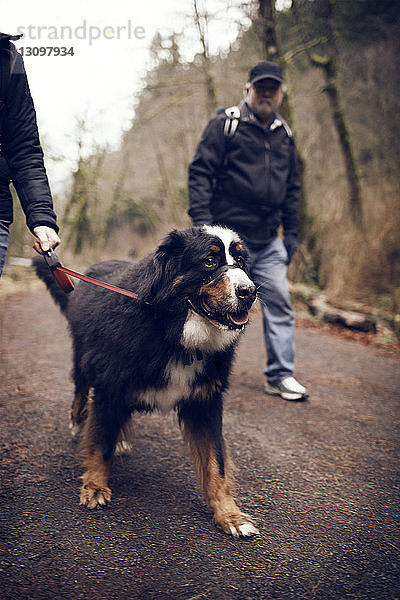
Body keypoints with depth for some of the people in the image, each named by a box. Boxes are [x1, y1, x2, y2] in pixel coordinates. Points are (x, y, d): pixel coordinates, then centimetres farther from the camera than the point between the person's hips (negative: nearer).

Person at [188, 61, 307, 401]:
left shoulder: (285, 135, 15)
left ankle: (281, 376, 10)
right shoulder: (225, 125, -2)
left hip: (269, 243, 5)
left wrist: (292, 231, 15)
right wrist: (201, 219, -16)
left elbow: (292, 187, 20)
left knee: (280, 304, 1)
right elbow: (200, 173, -7)